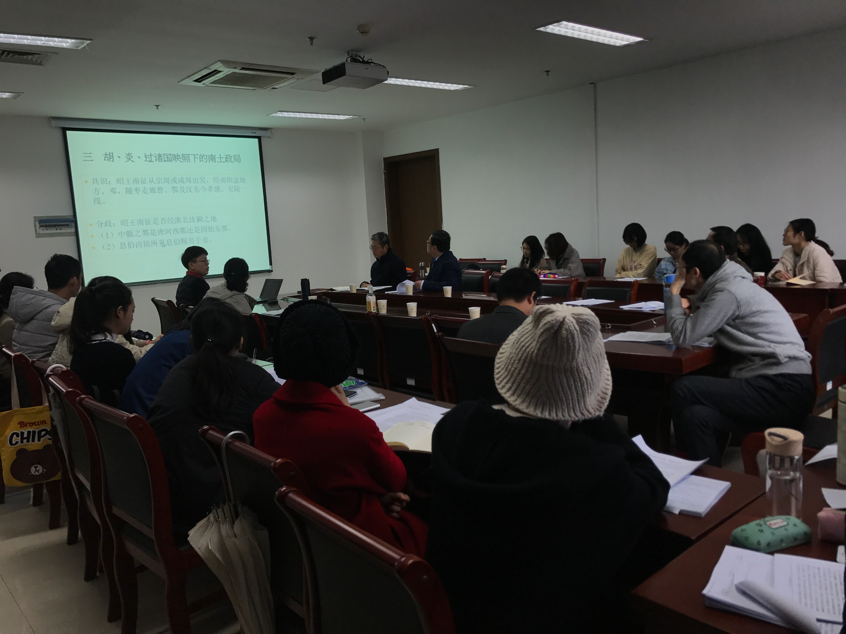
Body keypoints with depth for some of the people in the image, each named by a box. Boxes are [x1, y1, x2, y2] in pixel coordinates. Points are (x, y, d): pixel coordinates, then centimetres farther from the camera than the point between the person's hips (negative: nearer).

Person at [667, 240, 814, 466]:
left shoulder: (728, 292, -12)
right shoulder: (731, 284, 16)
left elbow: (684, 337, -12)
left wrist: (674, 292, 0)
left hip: (784, 390, -9)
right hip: (783, 384, 9)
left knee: (683, 390, -18)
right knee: (694, 415, -10)